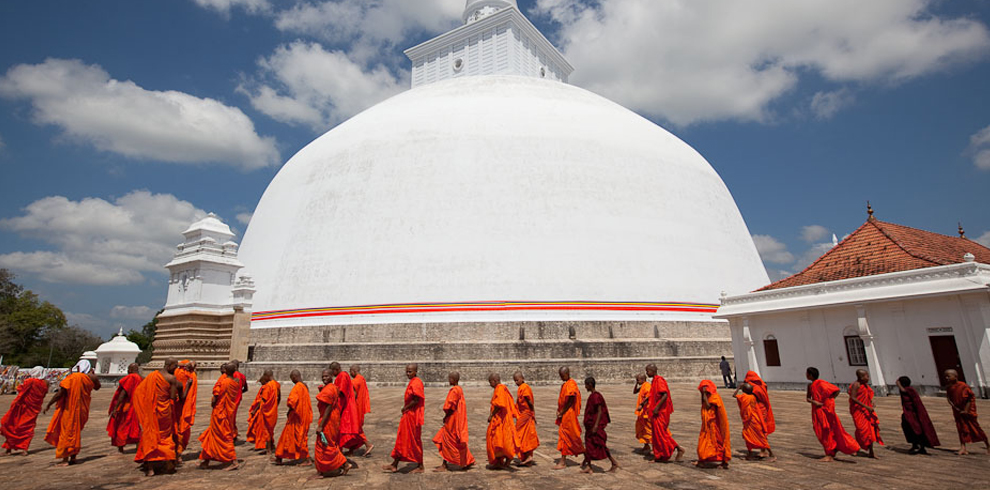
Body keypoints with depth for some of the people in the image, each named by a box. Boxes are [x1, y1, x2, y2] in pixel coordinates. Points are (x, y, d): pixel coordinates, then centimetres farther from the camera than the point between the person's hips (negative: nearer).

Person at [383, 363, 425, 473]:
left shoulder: (416, 382, -18)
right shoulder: (412, 382, 12)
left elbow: (416, 400, -23)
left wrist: (405, 408, -11)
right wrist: (405, 408, 3)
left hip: (413, 416, -10)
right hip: (408, 415, 10)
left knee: (415, 440, 1)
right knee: (402, 439, 13)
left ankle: (420, 466, 14)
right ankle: (394, 465, 20)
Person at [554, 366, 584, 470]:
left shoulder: (571, 384, -16)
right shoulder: (564, 384, 13)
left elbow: (570, 401, -18)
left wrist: (562, 413, -14)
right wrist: (558, 410, 4)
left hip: (569, 414, -9)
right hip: (564, 415, 9)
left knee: (565, 437, -4)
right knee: (563, 436, 14)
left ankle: (563, 462, 1)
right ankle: (563, 460, 25)